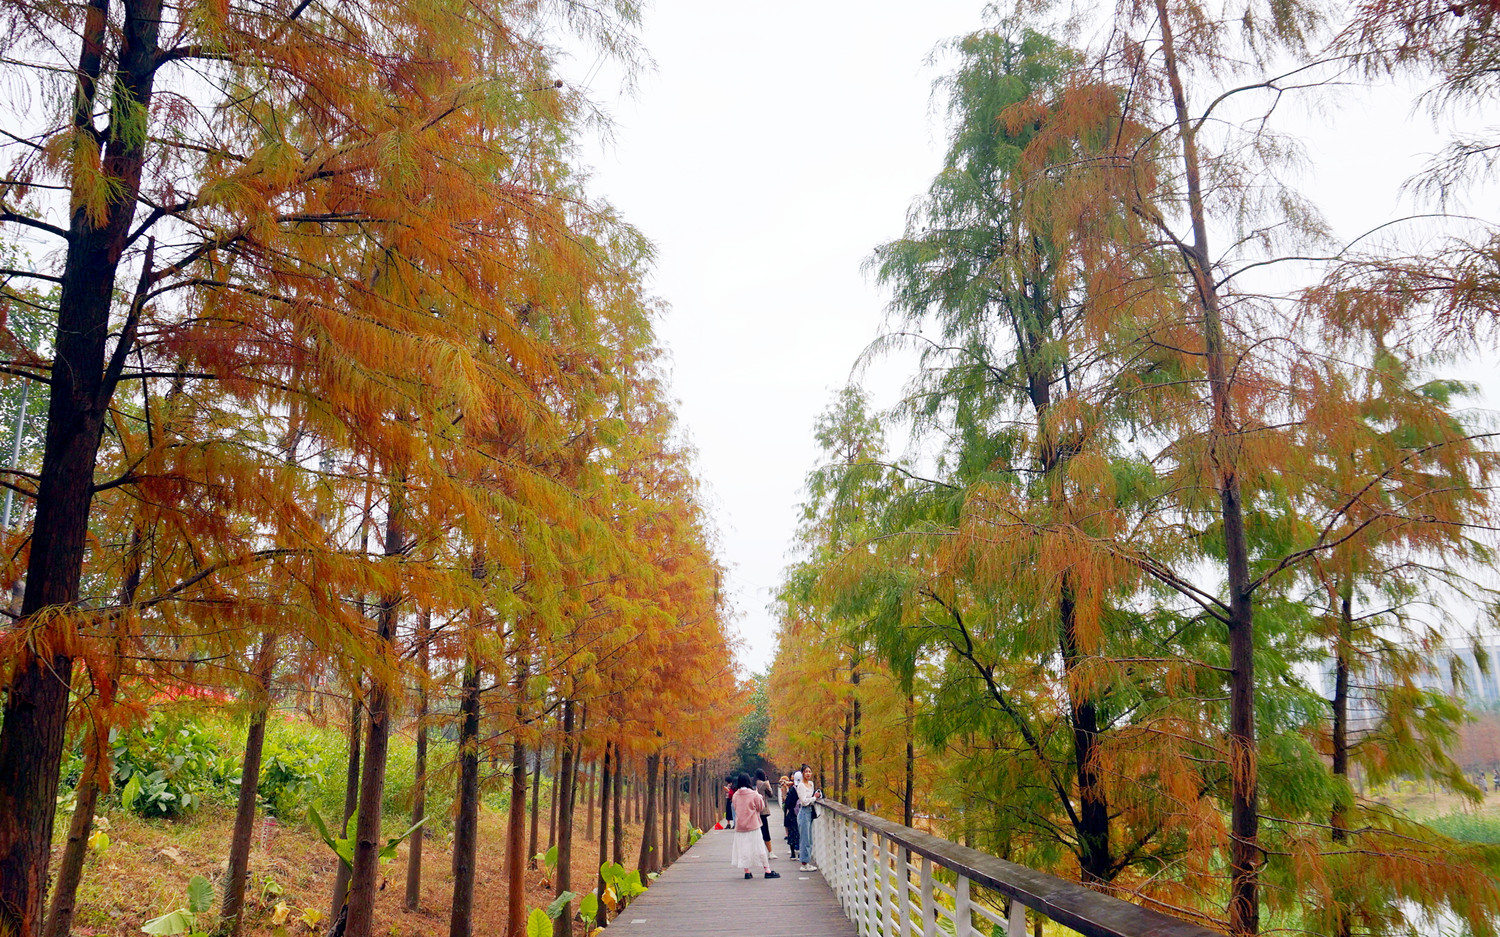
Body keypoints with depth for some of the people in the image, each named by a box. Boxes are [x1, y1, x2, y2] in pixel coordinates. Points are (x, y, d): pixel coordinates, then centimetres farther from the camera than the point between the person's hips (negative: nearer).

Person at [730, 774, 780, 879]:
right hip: (753, 825, -3)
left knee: (743, 849, 9)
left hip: (740, 826, 3)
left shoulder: (735, 796, -1)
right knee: (759, 848, 3)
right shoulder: (754, 794, -13)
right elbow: (761, 806, -2)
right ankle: (767, 871, 6)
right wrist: (760, 796, 12)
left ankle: (747, 872, 9)